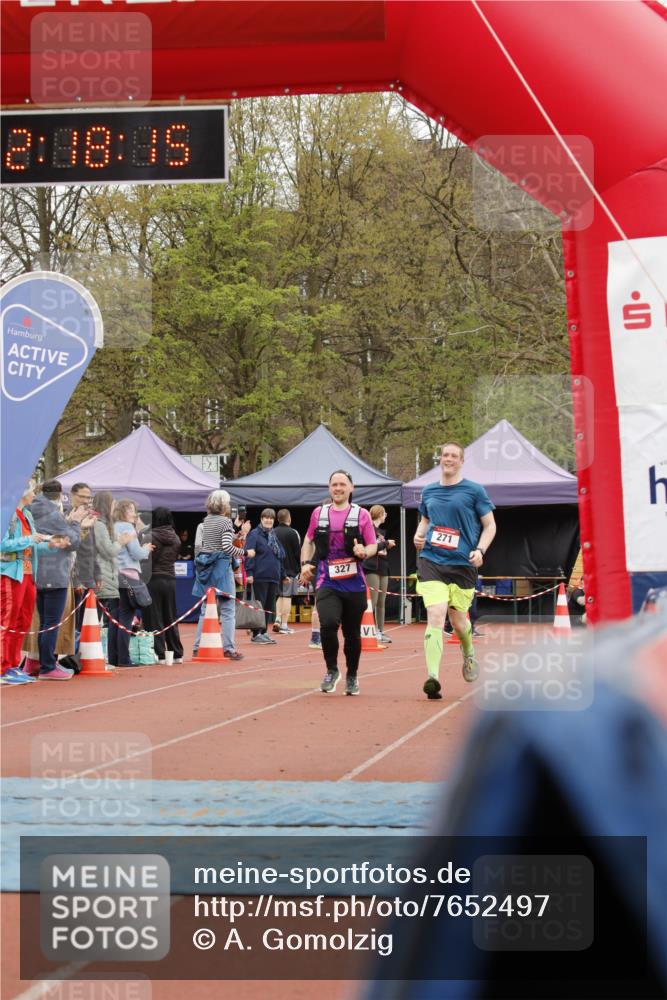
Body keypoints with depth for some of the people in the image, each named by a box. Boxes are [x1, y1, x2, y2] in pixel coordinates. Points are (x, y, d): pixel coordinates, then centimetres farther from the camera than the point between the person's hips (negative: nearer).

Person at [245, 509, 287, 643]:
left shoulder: (274, 536, 18)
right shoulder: (255, 534, -4)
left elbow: (281, 557, 23)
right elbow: (249, 554, -12)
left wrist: (283, 575, 23)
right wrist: (249, 573, -20)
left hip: (274, 577, 7)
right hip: (260, 576, -7)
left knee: (269, 607, 9)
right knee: (259, 605, -4)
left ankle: (264, 632, 17)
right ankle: (256, 634, 0)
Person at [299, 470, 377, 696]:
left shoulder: (361, 514, 3)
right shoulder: (319, 513, 9)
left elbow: (373, 546, 5)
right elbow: (308, 541, 22)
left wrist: (364, 552, -18)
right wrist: (305, 563, 6)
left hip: (354, 584, 0)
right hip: (327, 582, 0)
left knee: (352, 633, 8)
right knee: (328, 623, -22)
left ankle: (352, 676, 29)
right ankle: (332, 670, 0)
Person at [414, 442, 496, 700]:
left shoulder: (474, 491, 1)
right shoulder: (429, 491, 12)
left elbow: (490, 525, 4)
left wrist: (480, 550, -11)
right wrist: (418, 535, 6)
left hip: (462, 563, -1)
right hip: (430, 562, 1)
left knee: (458, 620, 11)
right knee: (435, 615, -17)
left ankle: (469, 655, 46)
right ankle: (433, 677, -25)